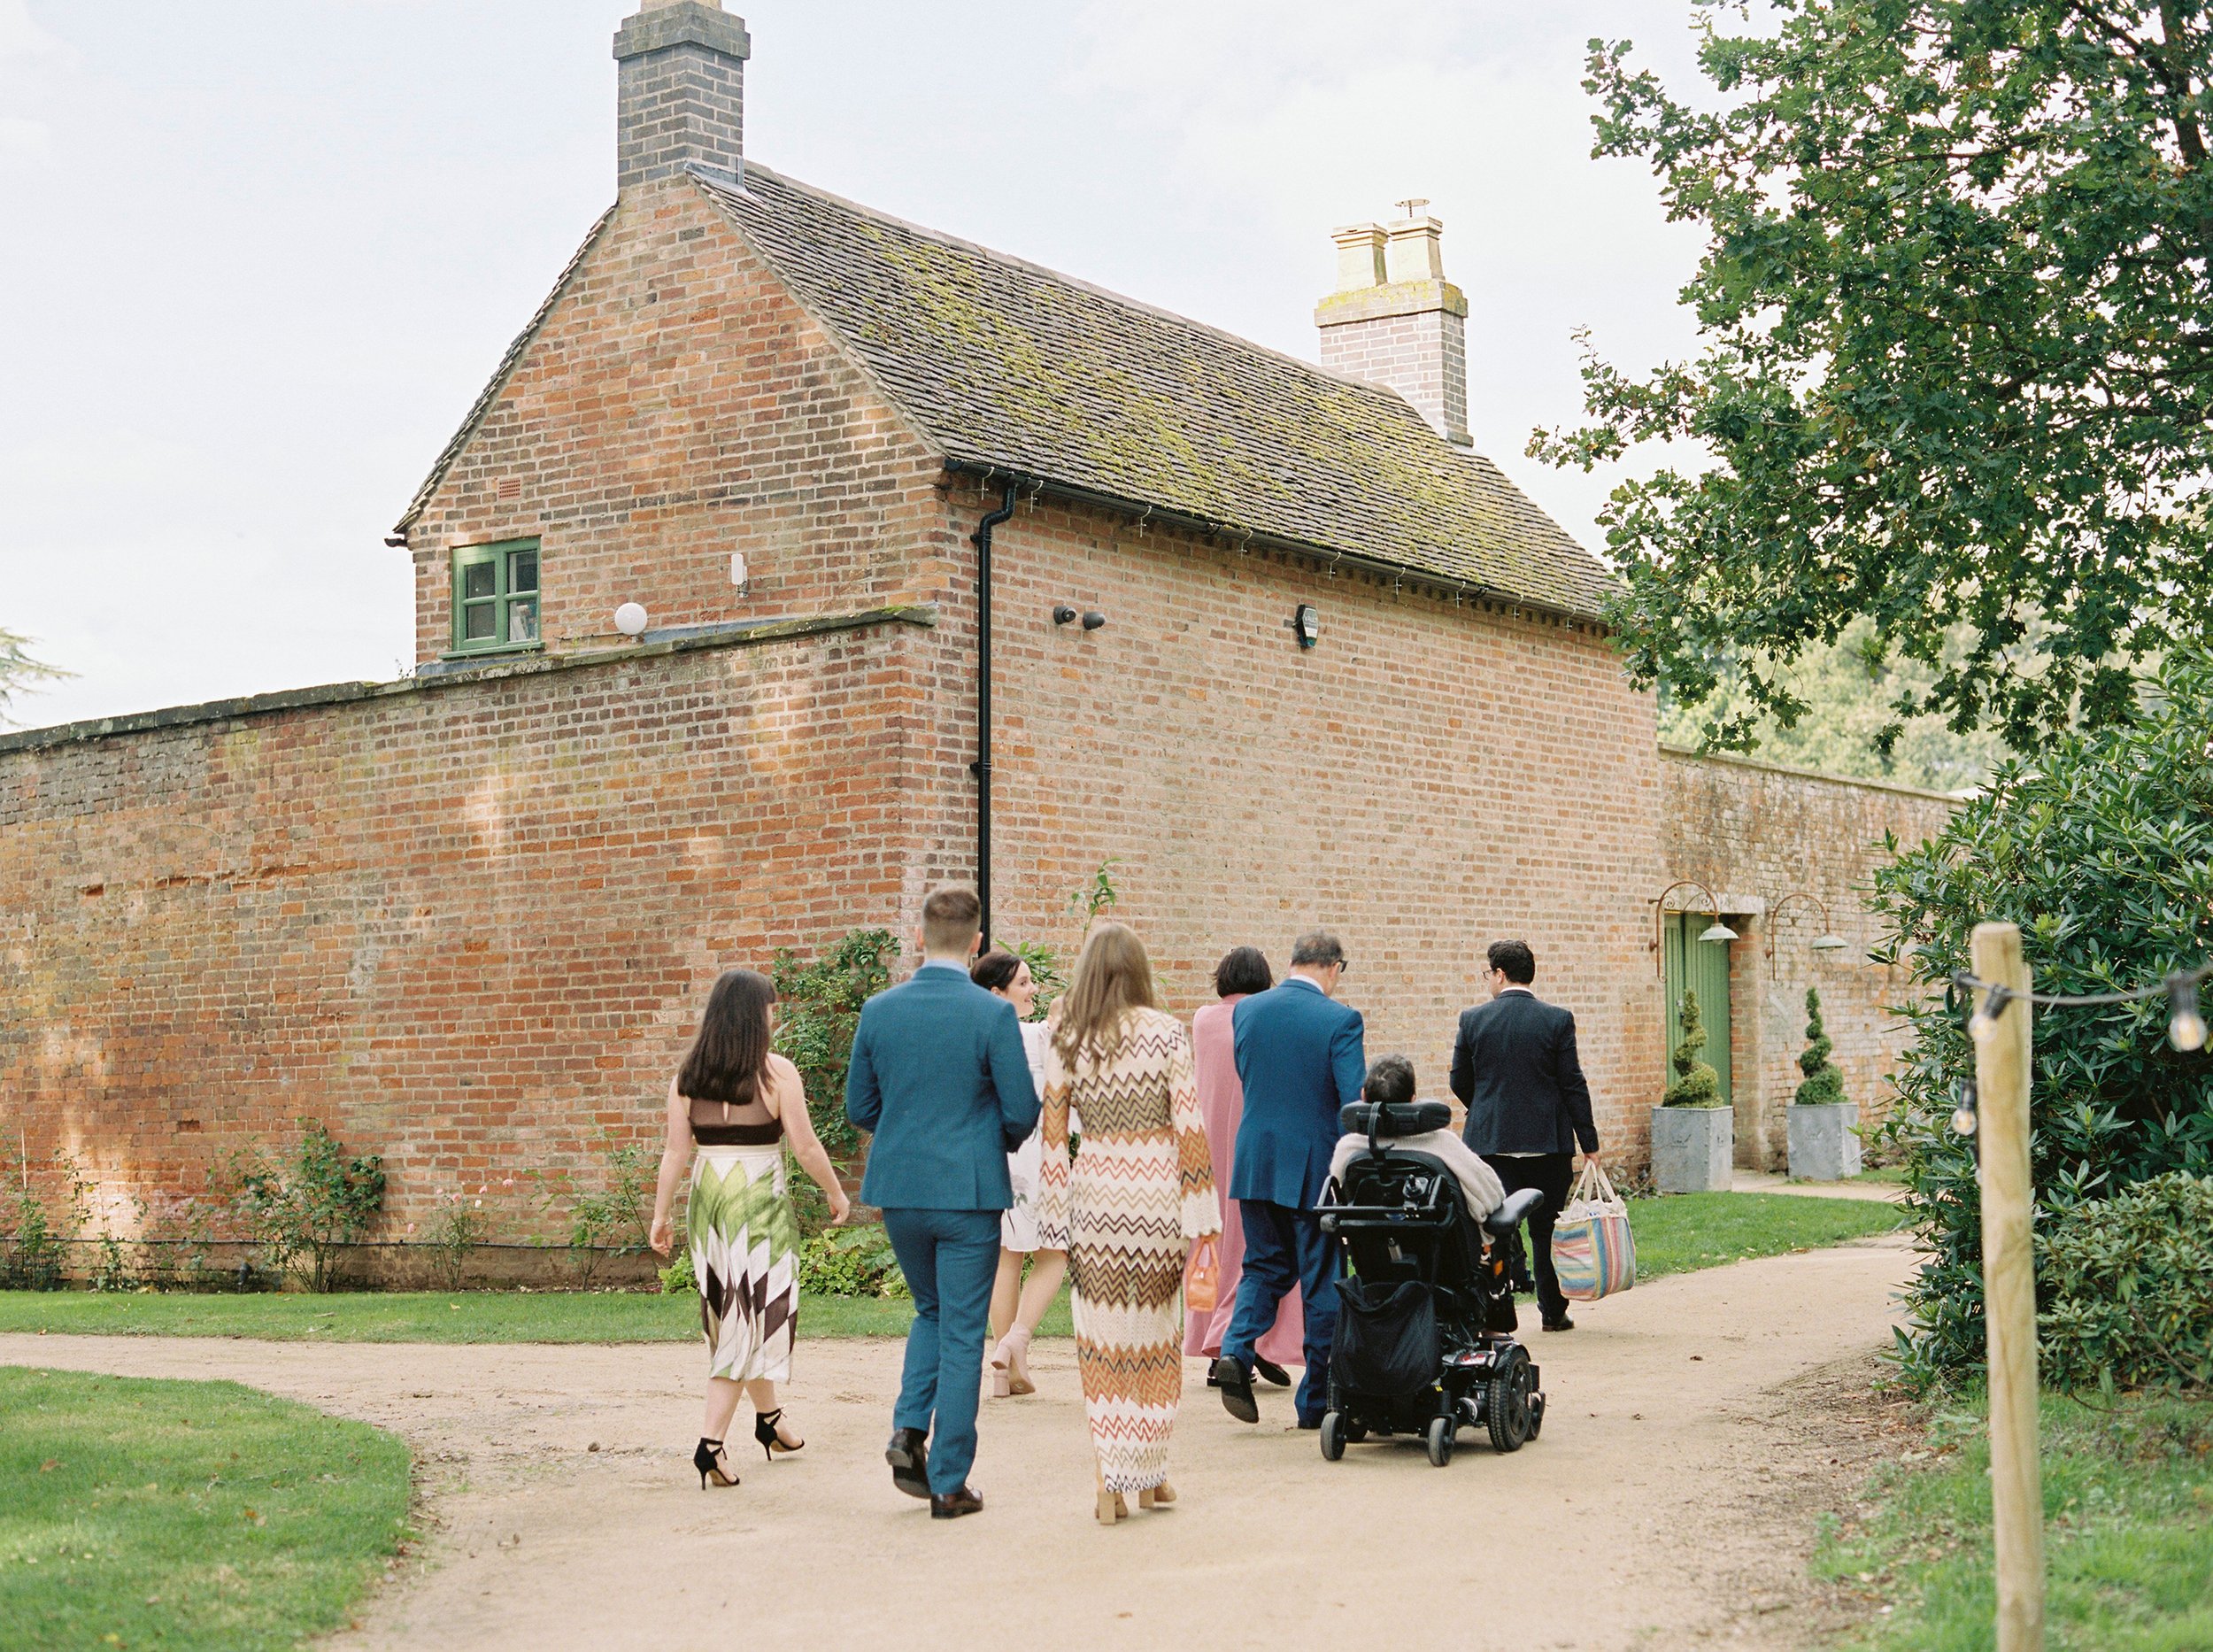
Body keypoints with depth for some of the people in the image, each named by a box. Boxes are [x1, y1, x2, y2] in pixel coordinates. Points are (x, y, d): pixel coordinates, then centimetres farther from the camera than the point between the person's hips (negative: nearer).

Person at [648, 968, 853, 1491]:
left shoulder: (687, 1076, 2)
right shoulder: (776, 1073, -9)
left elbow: (676, 1152, 3)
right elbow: (805, 1146, -7)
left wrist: (660, 1214, 10)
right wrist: (836, 1193, 7)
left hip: (706, 1200, 5)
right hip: (760, 1204, -5)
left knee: (734, 1317, 19)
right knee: (754, 1319, 0)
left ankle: (768, 1418, 36)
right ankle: (711, 1442, -9)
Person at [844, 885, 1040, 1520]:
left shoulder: (878, 1010, -2)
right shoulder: (993, 1015, -12)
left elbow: (859, 1107, 5)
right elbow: (1022, 1112, -9)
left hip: (898, 1188, 4)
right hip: (969, 1188, -3)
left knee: (931, 1311, 25)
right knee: (962, 1332, 5)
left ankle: (910, 1431, 7)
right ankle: (949, 1484, 8)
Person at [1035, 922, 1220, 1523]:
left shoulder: (1065, 1040, 1)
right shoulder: (1166, 1033, -4)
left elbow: (1053, 1135, 1)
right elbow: (1190, 1129, -6)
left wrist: (1053, 1225, 6)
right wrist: (1201, 1219, -1)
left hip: (1093, 1199, 1)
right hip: (1157, 1196, -1)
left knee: (1102, 1340, 8)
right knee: (1157, 1335, 13)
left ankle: (1110, 1484, 4)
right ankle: (1150, 1477, 21)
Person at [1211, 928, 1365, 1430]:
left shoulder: (1246, 1011, 1)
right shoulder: (1339, 1020, -13)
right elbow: (1354, 1101, -15)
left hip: (1256, 1163, 4)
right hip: (1315, 1166, -4)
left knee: (1264, 1266, 19)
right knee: (1321, 1281, 7)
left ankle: (1235, 1351, -5)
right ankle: (1316, 1402, 13)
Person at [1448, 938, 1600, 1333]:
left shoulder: (1473, 1019, -2)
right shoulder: (1557, 1019, -4)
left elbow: (1460, 1082, 6)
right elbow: (1573, 1085, -4)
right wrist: (1589, 1142, 2)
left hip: (1490, 1139, 0)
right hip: (1548, 1141, 0)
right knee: (1547, 1228, 11)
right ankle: (1552, 1311, 19)